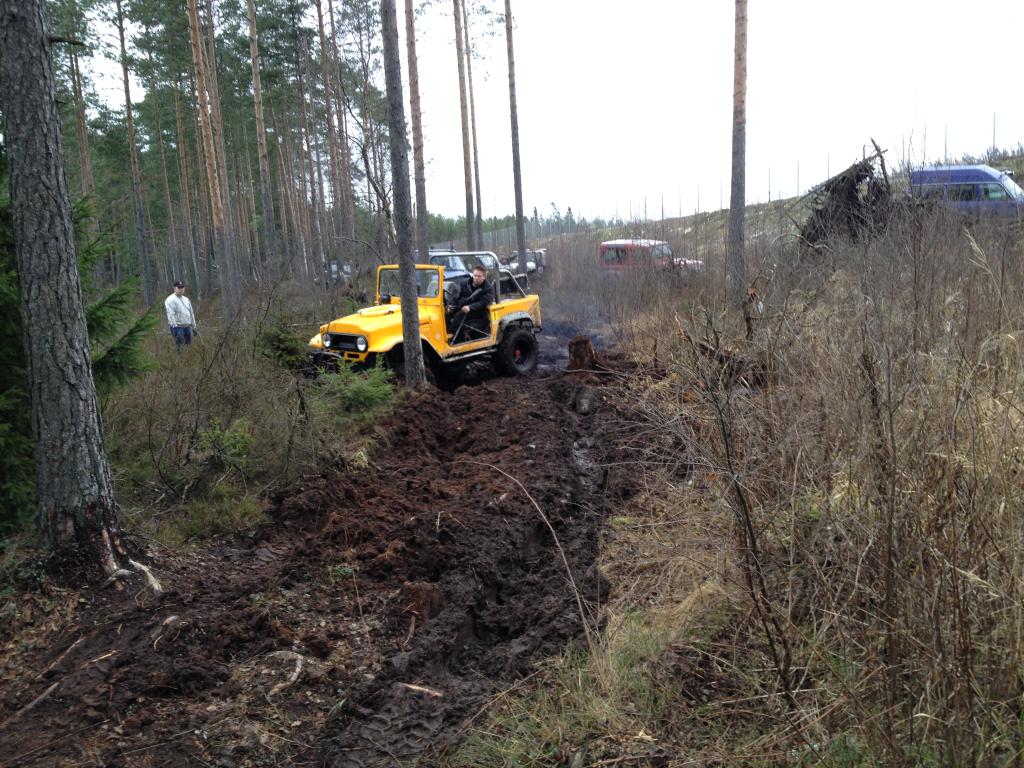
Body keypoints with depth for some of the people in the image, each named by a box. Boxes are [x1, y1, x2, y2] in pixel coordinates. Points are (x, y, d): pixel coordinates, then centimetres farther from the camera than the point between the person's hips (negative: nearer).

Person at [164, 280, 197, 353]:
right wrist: (174, 326, -26)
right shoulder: (170, 300, -9)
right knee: (179, 345, -14)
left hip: (187, 326, 7)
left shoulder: (186, 299, 17)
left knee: (188, 344, 9)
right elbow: (171, 314, -18)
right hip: (178, 327, -7)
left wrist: (194, 326, 17)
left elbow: (191, 313, 20)